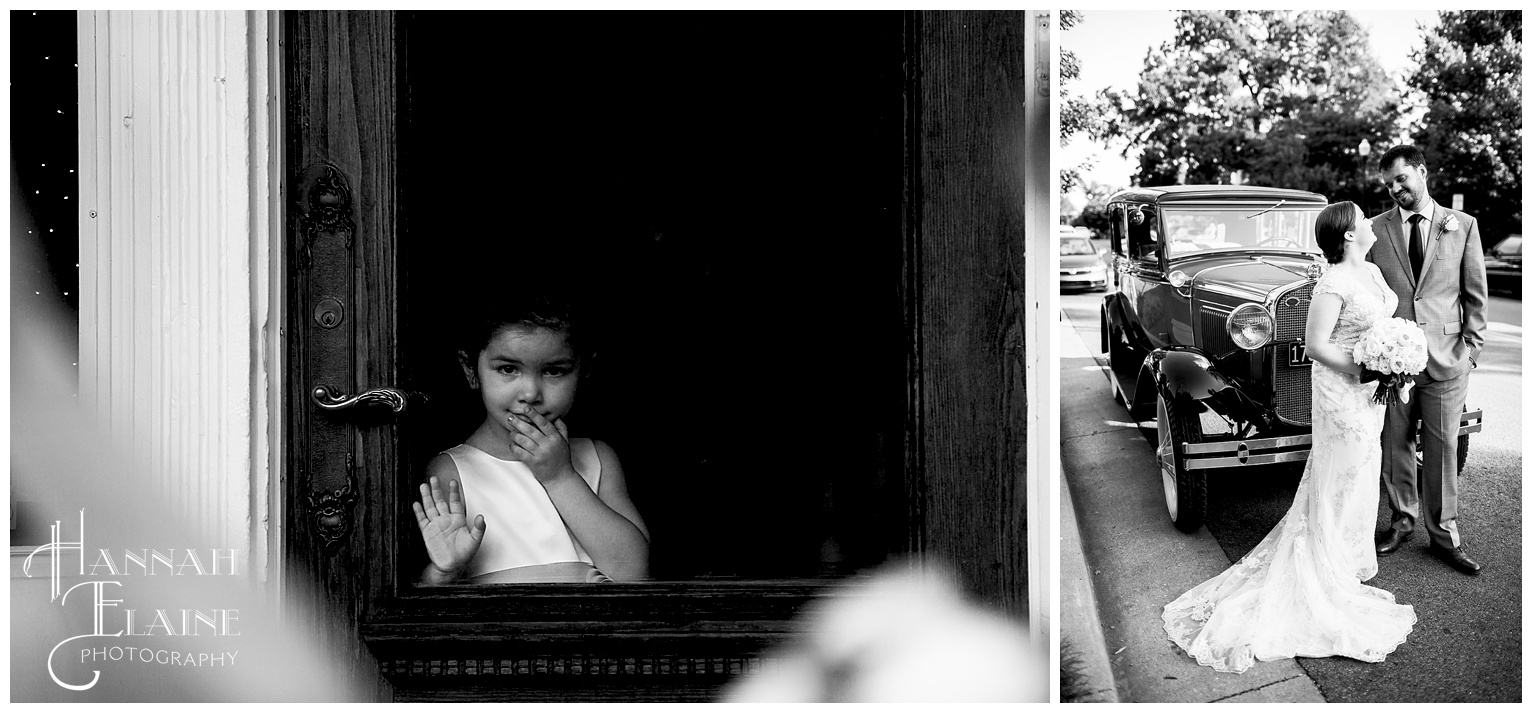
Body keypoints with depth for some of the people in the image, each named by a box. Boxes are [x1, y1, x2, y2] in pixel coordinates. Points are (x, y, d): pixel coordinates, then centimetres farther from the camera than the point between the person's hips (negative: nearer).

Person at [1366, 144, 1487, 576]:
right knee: (1395, 444, 9)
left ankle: (1444, 534, 14)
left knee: (1442, 448, 4)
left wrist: (1471, 348, -2)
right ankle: (1402, 520, 25)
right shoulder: (1377, 229, 5)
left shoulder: (1462, 226, 3)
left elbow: (1475, 294, 5)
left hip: (1445, 358, -1)